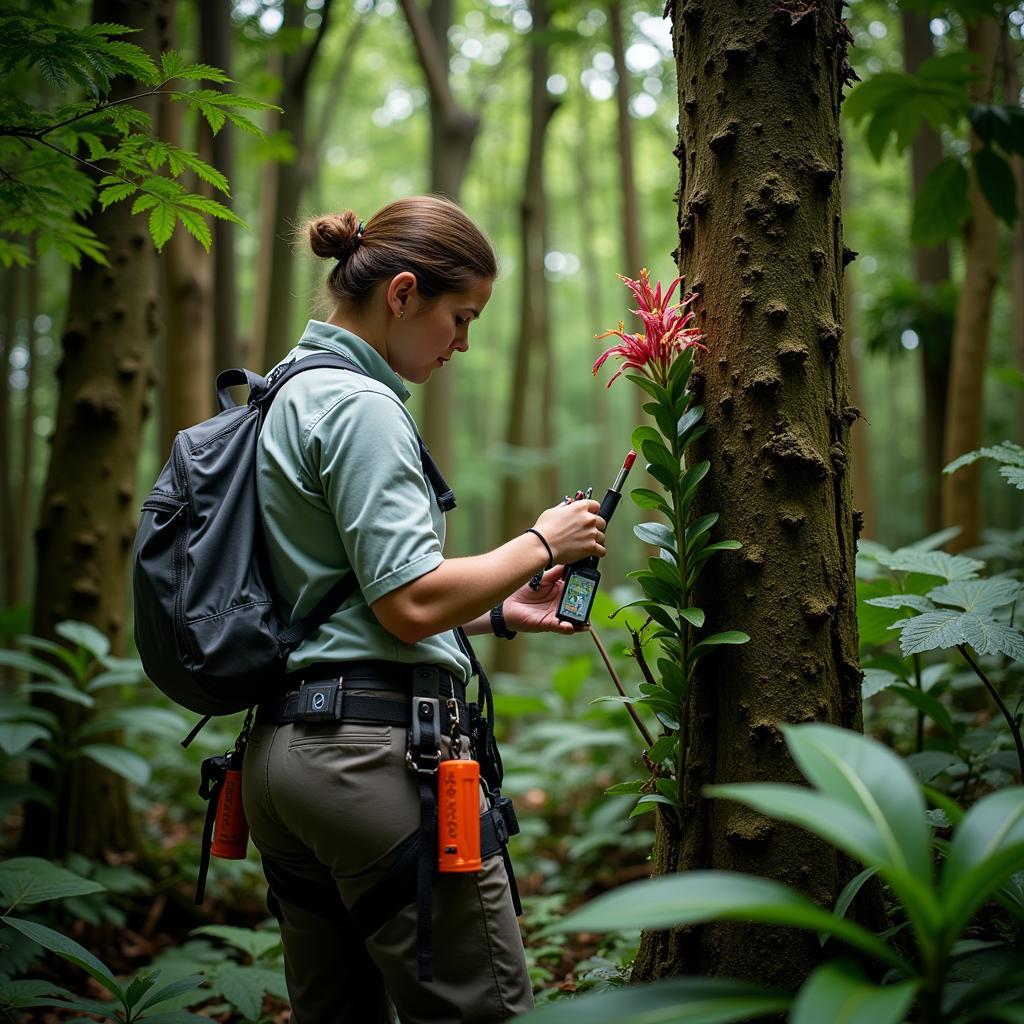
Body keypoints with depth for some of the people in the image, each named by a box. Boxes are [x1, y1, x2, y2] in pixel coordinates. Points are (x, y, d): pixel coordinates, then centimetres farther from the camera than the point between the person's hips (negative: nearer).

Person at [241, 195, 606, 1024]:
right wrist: (540, 545, -4)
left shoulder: (292, 396, 18)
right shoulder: (360, 406, -11)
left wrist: (500, 613, 17)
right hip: (380, 748, -10)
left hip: (283, 746, 10)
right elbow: (411, 604, -18)